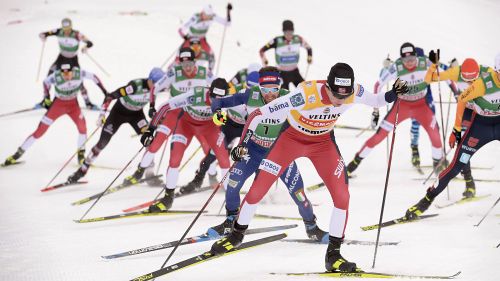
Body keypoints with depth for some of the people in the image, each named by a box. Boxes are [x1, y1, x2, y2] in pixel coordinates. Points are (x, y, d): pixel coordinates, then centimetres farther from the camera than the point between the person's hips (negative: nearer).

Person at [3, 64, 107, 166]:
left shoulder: (79, 73, -26)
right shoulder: (56, 77, -28)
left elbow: (93, 77, -10)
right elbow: (46, 82, -6)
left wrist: (105, 91, -5)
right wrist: (46, 98, -5)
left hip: (73, 104, 2)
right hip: (58, 103, -1)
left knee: (82, 125, -22)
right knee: (40, 130, -5)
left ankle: (81, 154, 0)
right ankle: (19, 153, 6)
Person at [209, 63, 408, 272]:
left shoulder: (354, 92, -26)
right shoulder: (306, 94, -39)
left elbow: (376, 101, -2)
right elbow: (259, 114, -32)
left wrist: (393, 94, -23)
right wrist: (243, 143, -38)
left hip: (323, 141, 3)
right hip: (291, 137, -2)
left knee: (342, 196, -14)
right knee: (257, 190, -1)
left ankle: (333, 254, 0)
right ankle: (236, 235, 26)